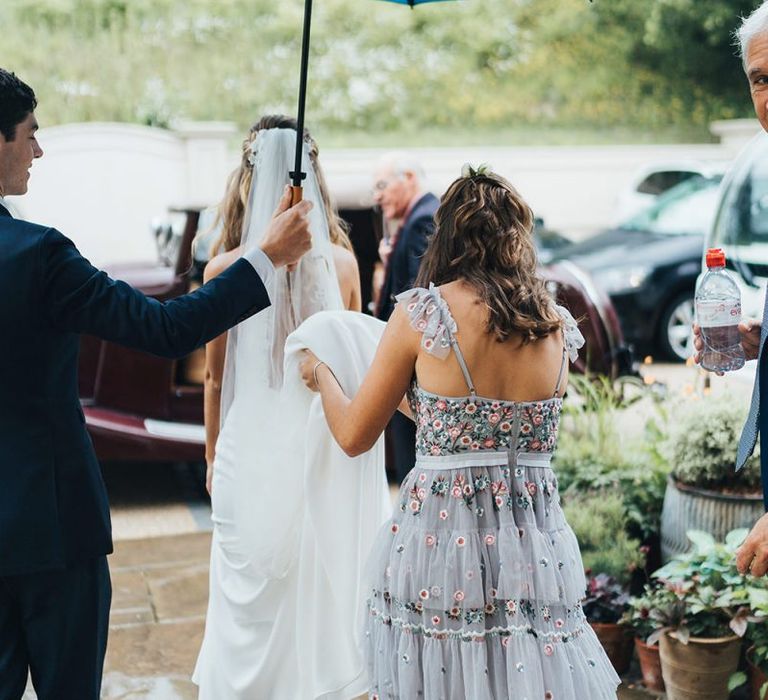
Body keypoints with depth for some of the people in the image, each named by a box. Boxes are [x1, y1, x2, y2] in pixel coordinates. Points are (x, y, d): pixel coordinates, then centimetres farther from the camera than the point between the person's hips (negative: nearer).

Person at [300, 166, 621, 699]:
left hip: (440, 535, -3)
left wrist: (320, 373, 19)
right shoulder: (559, 328, 4)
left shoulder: (420, 313, -8)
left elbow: (354, 436, -1)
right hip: (537, 548, 4)